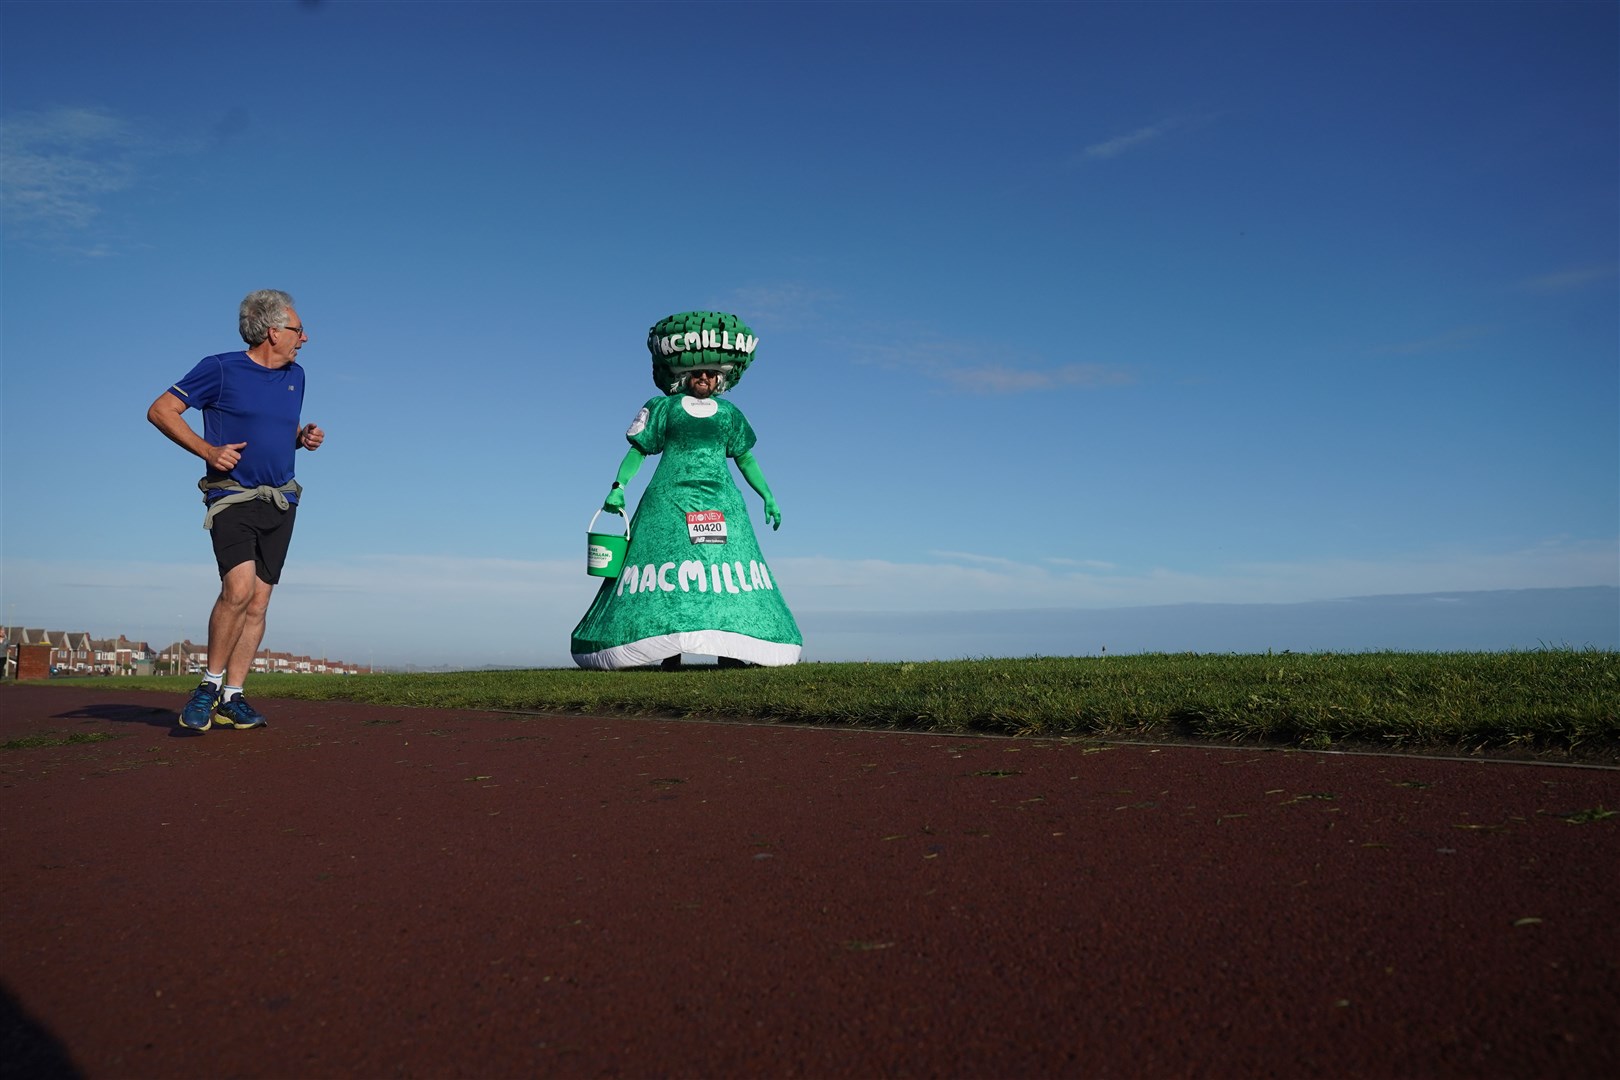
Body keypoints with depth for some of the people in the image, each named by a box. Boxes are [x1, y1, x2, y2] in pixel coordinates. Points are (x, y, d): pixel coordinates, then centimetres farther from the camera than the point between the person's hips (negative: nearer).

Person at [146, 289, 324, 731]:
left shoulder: (295, 375, 14)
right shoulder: (220, 370, -5)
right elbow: (160, 411, -2)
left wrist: (304, 437, 5)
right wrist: (208, 451, -13)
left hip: (281, 501, 6)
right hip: (232, 496, -6)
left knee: (258, 603, 3)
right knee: (239, 588, -22)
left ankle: (231, 699, 10)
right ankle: (209, 686, -4)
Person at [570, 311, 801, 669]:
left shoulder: (729, 413, 14)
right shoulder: (663, 408, 6)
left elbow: (745, 458, 19)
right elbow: (637, 450, 4)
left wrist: (767, 496, 15)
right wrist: (618, 486, -10)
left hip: (720, 502, 3)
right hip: (671, 499, -2)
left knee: (726, 568, -7)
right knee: (668, 571, -10)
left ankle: (728, 651, -4)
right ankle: (668, 653, -7)